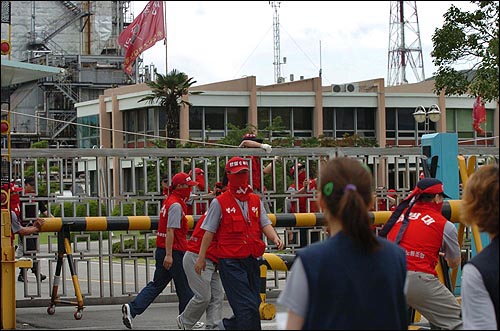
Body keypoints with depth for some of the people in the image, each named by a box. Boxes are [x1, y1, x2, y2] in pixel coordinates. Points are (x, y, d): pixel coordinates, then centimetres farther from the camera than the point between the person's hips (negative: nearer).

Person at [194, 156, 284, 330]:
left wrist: (275, 237, -14)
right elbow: (209, 232, 1)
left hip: (253, 261, 6)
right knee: (248, 307, -14)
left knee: (253, 306, 12)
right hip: (230, 262, -6)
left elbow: (265, 223, 7)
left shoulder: (256, 200, 13)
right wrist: (201, 257, -1)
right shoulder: (219, 203, -1)